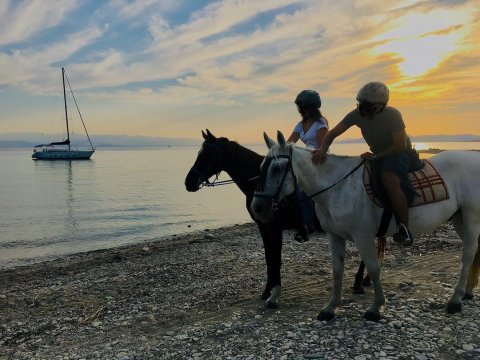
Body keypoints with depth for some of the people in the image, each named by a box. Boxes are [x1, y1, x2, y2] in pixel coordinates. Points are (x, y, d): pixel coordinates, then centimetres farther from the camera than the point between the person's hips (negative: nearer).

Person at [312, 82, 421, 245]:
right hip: (378, 155, 7)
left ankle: (405, 230, -28)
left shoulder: (392, 114, -26)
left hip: (401, 153, -7)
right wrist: (323, 149, -30)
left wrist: (374, 157, -23)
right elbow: (332, 134, -10)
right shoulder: (357, 114, -13)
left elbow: (400, 146, -24)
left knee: (389, 180, -35)